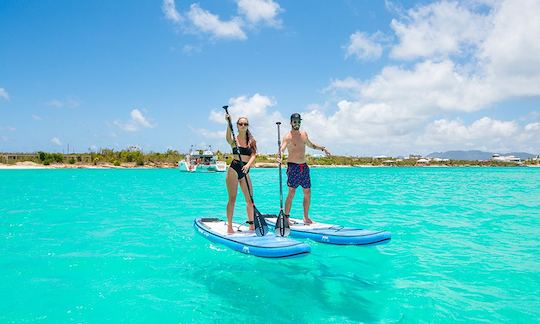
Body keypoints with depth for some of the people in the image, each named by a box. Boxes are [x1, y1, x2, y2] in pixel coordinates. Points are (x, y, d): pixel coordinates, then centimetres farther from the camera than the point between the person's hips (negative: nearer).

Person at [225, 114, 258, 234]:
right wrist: (229, 124, -42)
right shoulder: (234, 139, -2)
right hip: (234, 170, -4)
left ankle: (252, 224, 18)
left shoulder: (251, 140, 7)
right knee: (232, 199, -4)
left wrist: (248, 165, -25)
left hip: (245, 171, 4)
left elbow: (253, 155, -6)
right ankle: (229, 226, 2)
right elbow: (228, 138, -27)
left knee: (250, 199, 6)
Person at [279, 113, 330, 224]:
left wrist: (322, 148, 25)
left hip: (304, 166, 6)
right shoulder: (288, 136, -8)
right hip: (293, 166, -6)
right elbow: (282, 149, -25)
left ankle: (306, 217, 19)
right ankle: (286, 217, 0)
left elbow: (310, 145, 31)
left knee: (307, 193, 8)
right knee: (291, 192, -8)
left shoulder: (304, 134, 12)